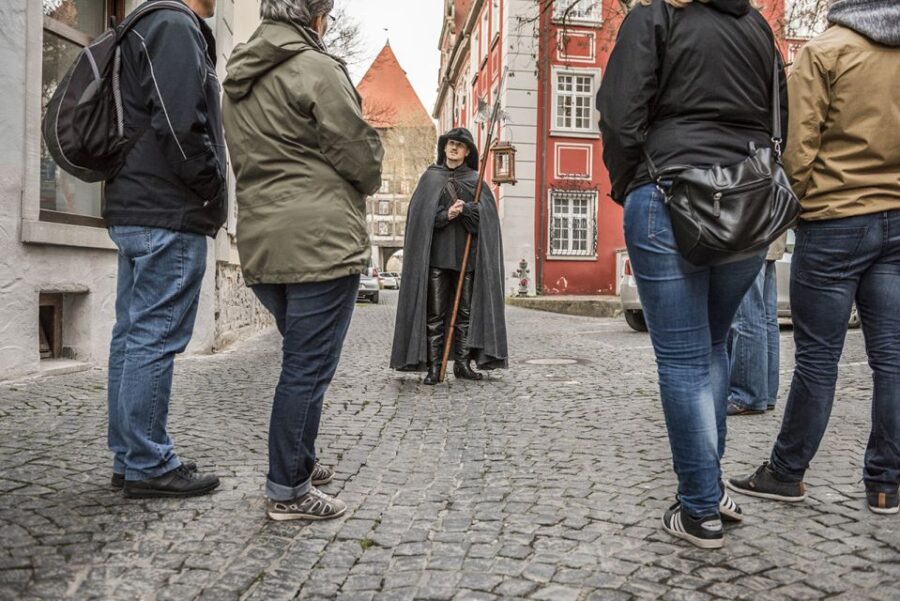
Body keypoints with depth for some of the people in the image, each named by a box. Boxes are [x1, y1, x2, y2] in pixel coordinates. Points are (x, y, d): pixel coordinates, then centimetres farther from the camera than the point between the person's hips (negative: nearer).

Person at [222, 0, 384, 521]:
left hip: (261, 244, 9)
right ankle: (288, 490, 7)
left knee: (303, 360, 21)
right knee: (309, 367, -2)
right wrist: (367, 183, 11)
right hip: (321, 242, -9)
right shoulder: (316, 68, -7)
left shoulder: (239, 79, 19)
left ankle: (300, 463, 30)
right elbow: (361, 155, -8)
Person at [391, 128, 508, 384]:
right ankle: (434, 366, 0)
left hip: (467, 254, 1)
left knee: (466, 311, 2)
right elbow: (421, 214, 0)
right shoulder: (431, 177, 12)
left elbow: (488, 213, -1)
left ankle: (462, 363, 9)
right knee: (434, 312, -3)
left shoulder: (476, 180, 13)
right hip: (437, 254, -1)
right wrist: (446, 215, -15)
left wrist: (465, 208, -17)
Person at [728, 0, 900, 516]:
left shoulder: (825, 51, -4)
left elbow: (800, 147, -9)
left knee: (818, 357, 1)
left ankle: (787, 472, 13)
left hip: (835, 223, -5)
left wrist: (799, 203, 5)